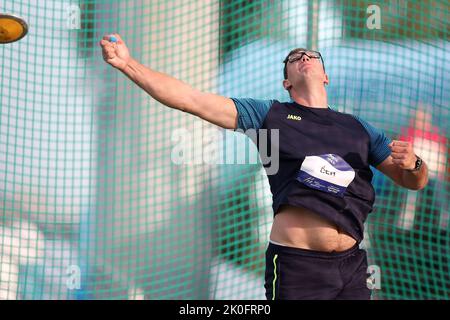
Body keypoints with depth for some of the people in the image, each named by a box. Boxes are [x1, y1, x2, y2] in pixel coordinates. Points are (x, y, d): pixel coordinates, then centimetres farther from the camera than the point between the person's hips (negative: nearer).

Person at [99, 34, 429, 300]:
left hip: (351, 265, 3)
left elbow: (413, 181, 17)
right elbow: (190, 99, -1)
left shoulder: (359, 128, 16)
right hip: (296, 265, -3)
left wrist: (412, 163, -7)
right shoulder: (269, 114, 6)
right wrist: (127, 63, -8)